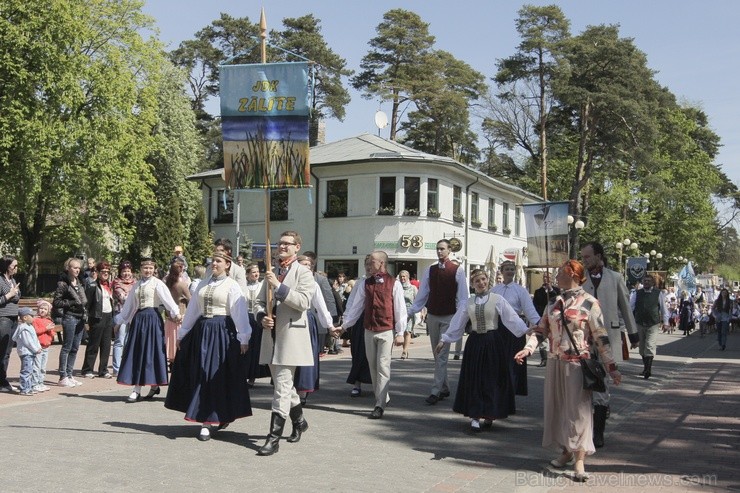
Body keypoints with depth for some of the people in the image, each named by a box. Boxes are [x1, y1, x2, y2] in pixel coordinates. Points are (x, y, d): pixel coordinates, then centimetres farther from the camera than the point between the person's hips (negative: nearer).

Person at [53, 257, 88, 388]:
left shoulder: (79, 283, 14)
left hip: (80, 317, 7)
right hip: (70, 317, -7)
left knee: (75, 348, 9)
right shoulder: (63, 283, -7)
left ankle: (69, 375, 17)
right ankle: (63, 377, 1)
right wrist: (72, 303, -17)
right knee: (67, 347, -3)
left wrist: (85, 314, 12)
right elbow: (56, 302, -10)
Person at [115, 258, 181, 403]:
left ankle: (154, 385, 11)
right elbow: (129, 305, 21)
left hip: (152, 318, -6)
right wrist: (120, 320, 24)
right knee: (137, 353, 4)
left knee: (151, 351, -2)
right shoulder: (136, 285, 14)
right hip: (138, 319, 6)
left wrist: (176, 313, -32)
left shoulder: (157, 284, -4)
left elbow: (168, 299, -18)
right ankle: (137, 389, 9)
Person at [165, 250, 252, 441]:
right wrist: (182, 333, 18)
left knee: (219, 376, -3)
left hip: (222, 333, -6)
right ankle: (206, 420, 18)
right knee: (201, 376, 8)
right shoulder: (203, 284, 13)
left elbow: (240, 312, -11)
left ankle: (224, 416, 6)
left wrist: (243, 339, -17)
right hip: (201, 331, 6)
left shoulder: (232, 286, -5)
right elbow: (192, 309, 17)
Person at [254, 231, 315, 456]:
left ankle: (274, 437, -7)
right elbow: (260, 301, 18)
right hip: (272, 335, 7)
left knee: (282, 387, -9)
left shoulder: (303, 273, -3)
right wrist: (262, 317, -3)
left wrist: (278, 287, -20)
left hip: (291, 336, -7)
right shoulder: (272, 273, 16)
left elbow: (303, 301, -16)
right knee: (285, 384, 18)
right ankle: (299, 421, 38)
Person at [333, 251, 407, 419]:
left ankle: (380, 406, -5)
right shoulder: (365, 284, 8)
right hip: (369, 330, 5)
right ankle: (382, 397, 26)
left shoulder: (394, 283, -4)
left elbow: (400, 309, -3)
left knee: (383, 367, -7)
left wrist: (400, 333, -5)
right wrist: (344, 325, 9)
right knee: (373, 366, 11)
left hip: (386, 331, -5)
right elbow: (356, 306, 12)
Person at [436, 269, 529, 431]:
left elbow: (512, 318, -11)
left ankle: (489, 416, 15)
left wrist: (526, 331, -23)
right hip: (475, 343, 3)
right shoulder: (468, 303, 7)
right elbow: (457, 323, 10)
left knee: (492, 379, 3)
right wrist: (444, 340, 9)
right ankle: (475, 416, 9)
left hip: (493, 342, -3)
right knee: (474, 379, 2)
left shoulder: (498, 300, -3)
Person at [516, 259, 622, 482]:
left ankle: (579, 460, 0)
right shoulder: (553, 303, 11)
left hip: (577, 364, -6)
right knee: (557, 406, 12)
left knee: (578, 409, -4)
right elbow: (541, 329, 11)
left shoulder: (589, 302, -7)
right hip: (555, 363, 6)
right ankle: (566, 451, 26)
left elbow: (601, 338, -8)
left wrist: (611, 367, -10)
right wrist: (528, 348, -6)